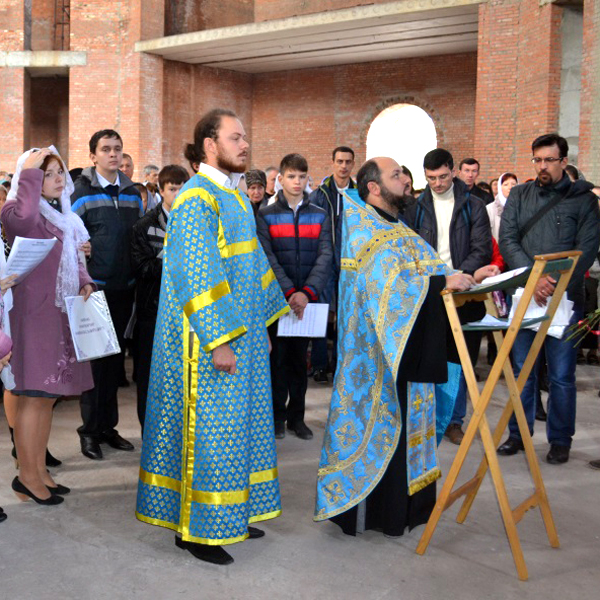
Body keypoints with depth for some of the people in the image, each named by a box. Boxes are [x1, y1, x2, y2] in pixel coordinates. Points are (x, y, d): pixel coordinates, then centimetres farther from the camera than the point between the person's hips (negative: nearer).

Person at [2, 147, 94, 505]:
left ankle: (40, 469, 21)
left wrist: (85, 284, 3)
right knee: (34, 396, -5)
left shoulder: (63, 215, 17)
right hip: (34, 313, -8)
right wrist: (29, 173, -26)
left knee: (47, 395, 12)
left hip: (61, 313, 8)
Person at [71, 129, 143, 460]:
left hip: (124, 288, 5)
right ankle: (90, 430, 11)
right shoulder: (82, 193, -5)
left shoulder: (133, 194, 10)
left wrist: (138, 279, 12)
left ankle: (108, 425, 22)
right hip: (95, 288, -5)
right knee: (94, 358, 1)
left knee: (115, 358, 11)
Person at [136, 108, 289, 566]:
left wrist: (262, 323, 19)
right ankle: (194, 528, 12)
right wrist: (217, 340, -24)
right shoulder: (196, 199, -15)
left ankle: (232, 514, 28)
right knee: (208, 428, -1)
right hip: (210, 339, -9)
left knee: (240, 423, 15)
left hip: (242, 333, 9)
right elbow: (195, 276, -22)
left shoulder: (234, 197, 14)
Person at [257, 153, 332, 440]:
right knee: (278, 356, 4)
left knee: (300, 357, 9)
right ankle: (277, 415, 16)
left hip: (308, 298, 2)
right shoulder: (266, 215, 1)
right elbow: (268, 258, -9)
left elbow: (325, 256, -3)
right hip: (276, 298, -2)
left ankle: (296, 415, 19)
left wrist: (307, 292, -17)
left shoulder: (320, 216, 8)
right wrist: (289, 292, -21)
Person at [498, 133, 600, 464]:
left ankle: (560, 439, 17)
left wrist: (556, 285, -19)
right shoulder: (519, 195, 9)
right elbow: (507, 241, -2)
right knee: (522, 371, 10)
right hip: (523, 296, 2)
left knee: (561, 375, 3)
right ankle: (519, 433, 22)